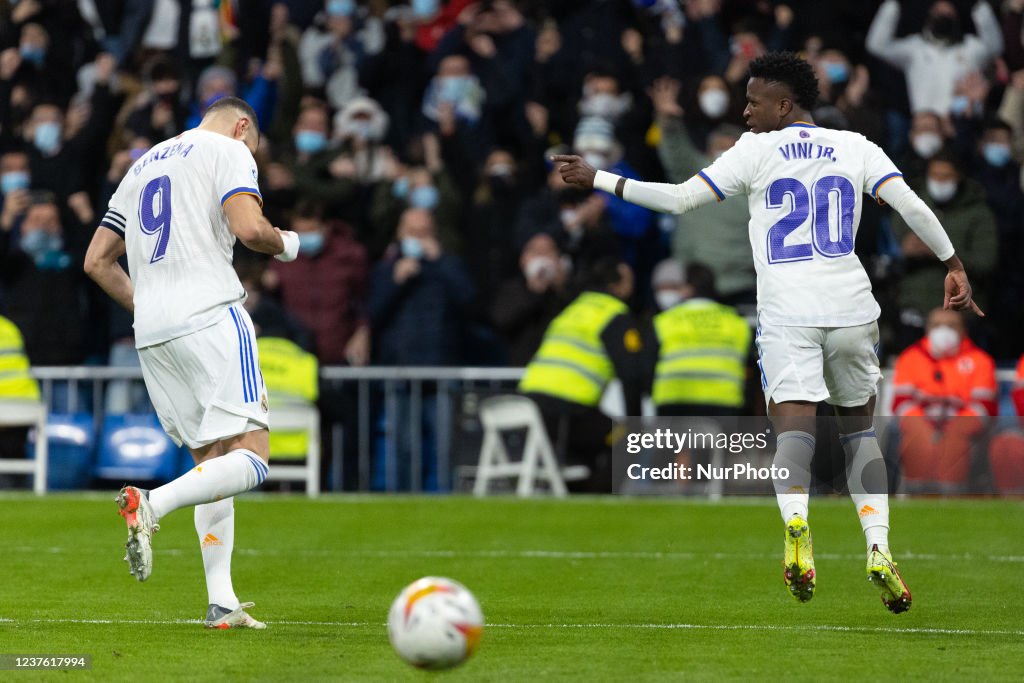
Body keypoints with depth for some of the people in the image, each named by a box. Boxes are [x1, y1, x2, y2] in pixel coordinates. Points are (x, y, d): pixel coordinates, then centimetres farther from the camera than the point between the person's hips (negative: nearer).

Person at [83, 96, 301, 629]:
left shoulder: (143, 165, 26)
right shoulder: (229, 151, 5)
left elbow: (97, 261, 23)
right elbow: (249, 228, -13)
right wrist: (285, 244, 8)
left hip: (152, 335, 7)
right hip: (210, 318, -7)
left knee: (212, 461, 12)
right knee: (250, 457, -10)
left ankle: (221, 604, 2)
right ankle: (151, 505, -33)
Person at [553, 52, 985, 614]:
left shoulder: (756, 150, 4)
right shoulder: (855, 148, 11)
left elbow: (679, 199, 1)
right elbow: (912, 207, 0)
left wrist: (597, 180, 8)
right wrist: (954, 266, 9)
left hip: (787, 315, -3)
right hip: (851, 310, 3)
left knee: (794, 426, -12)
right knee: (859, 427, 19)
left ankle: (795, 521, -43)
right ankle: (878, 547, 3)